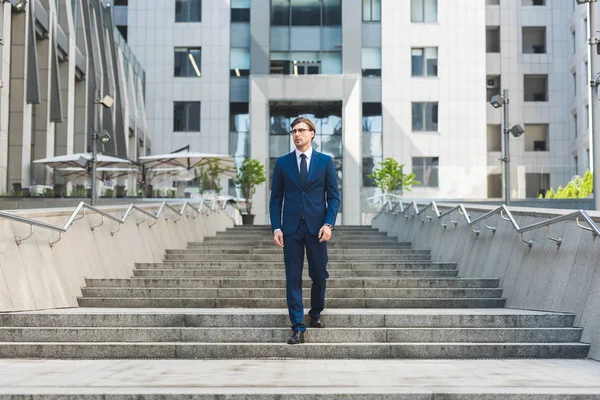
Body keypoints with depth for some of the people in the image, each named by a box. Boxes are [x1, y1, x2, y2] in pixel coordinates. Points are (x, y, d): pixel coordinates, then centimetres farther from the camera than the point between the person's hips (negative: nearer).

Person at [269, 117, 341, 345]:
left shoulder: (325, 161, 4)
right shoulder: (282, 162, 7)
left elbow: (334, 196, 3)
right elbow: (276, 198, 7)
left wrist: (328, 224, -9)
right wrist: (276, 227, -3)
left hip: (316, 226, 0)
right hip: (291, 227, 0)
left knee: (319, 275, 7)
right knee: (293, 278, -2)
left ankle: (315, 313, 32)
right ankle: (298, 328, 2)